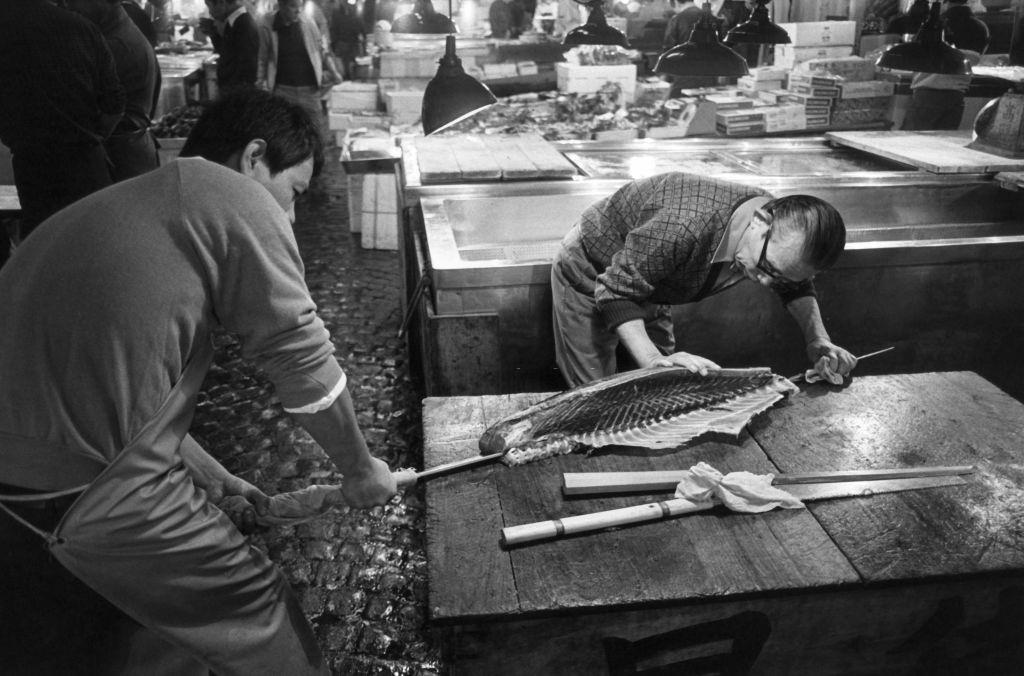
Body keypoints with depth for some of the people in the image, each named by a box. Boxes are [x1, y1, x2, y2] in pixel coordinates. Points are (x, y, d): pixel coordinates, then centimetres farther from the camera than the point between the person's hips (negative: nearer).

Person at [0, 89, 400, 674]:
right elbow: (301, 356, -7)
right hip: (98, 491, -9)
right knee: (259, 615, 10)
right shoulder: (237, 198, -7)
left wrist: (212, 478, 25)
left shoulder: (124, 203, 20)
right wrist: (360, 468, 8)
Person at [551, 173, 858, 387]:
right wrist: (653, 359, -46)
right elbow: (616, 291, -36)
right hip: (590, 277, -7)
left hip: (645, 285, 7)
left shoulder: (781, 241, -19)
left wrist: (819, 340, -15)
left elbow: (797, 285, 2)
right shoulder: (685, 227, -45)